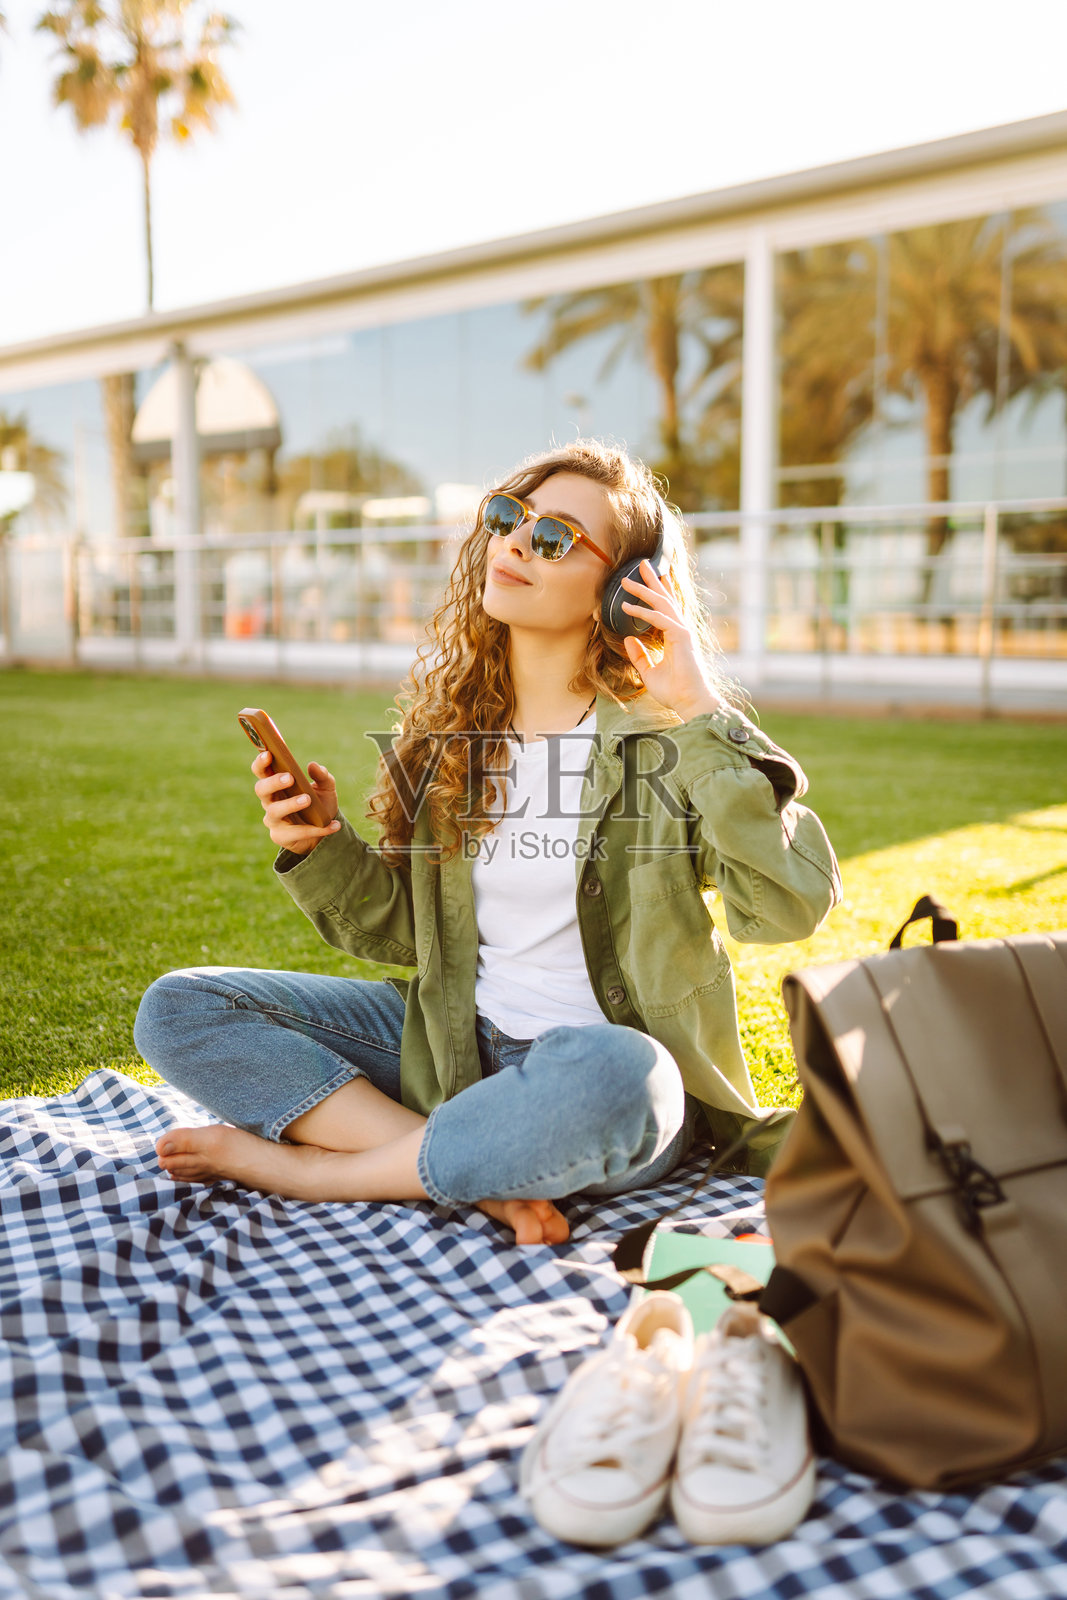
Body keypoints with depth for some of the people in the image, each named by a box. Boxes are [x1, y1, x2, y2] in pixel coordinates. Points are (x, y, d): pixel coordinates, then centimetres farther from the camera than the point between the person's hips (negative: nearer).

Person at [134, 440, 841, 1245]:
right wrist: (321, 849, -7)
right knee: (179, 1008, -5)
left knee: (606, 1076, -42)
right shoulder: (451, 716, 6)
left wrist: (704, 716, -22)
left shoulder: (664, 733, -8)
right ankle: (477, 1176, -18)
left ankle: (304, 1164, -16)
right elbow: (407, 933, 11)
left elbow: (793, 904, -23)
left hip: (608, 1055, -5)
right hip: (453, 1048, 5)